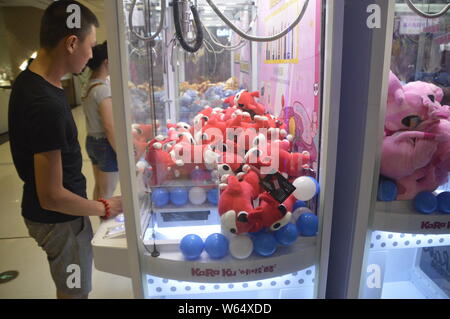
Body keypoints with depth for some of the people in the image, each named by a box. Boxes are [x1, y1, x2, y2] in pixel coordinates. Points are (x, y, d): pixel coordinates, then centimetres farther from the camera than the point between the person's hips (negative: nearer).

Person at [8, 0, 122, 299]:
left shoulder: (28, 80, 0)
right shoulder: (47, 105, -31)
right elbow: (52, 196, -28)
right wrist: (105, 208, -14)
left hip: (55, 211, 8)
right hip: (57, 217, -8)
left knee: (69, 283, 28)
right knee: (75, 290, 14)